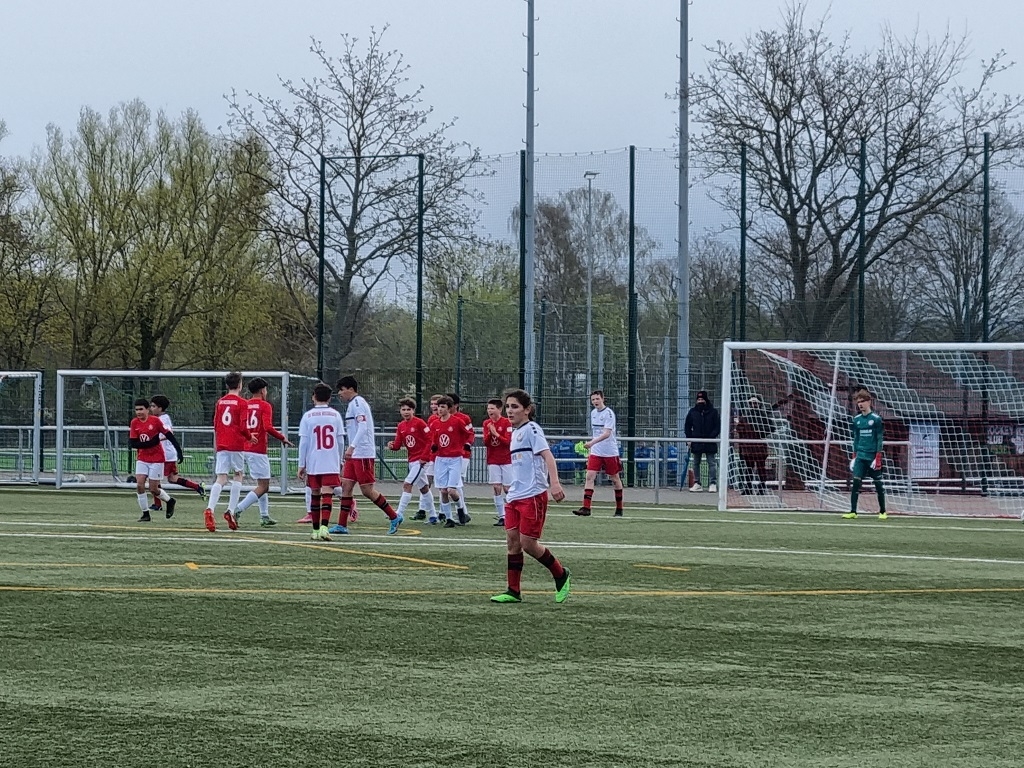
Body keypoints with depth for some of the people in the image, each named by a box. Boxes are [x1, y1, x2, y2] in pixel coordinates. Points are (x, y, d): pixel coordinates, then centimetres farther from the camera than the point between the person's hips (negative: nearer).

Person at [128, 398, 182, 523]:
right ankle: (145, 514, 1)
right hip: (142, 459, 3)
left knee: (153, 489, -2)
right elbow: (132, 443, -7)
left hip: (157, 459, -3)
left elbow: (168, 435, -6)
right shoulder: (134, 423, -2)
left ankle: (170, 501, 27)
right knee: (139, 485, -11)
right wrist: (151, 442, -20)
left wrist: (178, 450, -10)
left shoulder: (155, 421, -11)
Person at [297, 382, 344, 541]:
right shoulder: (335, 415, 2)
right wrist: (340, 462, 16)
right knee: (327, 494, -6)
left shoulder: (308, 416, 0)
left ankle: (315, 530, 17)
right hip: (331, 463, -1)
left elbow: (303, 443, -1)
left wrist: (301, 465, 4)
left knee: (315, 494, 12)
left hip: (313, 464, 1)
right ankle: (324, 527, -24)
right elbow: (340, 441, 5)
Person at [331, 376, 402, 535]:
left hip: (363, 454, -10)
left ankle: (394, 517, 5)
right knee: (346, 485, 4)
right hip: (354, 455, 10)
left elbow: (363, 427, -23)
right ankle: (342, 525, 3)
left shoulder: (358, 402, -12)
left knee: (367, 489, -6)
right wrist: (351, 450, 24)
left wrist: (351, 447, -29)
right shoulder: (353, 404, 18)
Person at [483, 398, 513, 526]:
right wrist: (489, 433, -15)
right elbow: (485, 443, 3)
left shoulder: (506, 423, -7)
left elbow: (508, 441, -11)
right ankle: (501, 517, -2)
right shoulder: (486, 423, 7)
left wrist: (496, 434, -23)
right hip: (493, 461, 3)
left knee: (507, 489, -2)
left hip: (506, 461, -3)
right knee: (496, 488, -4)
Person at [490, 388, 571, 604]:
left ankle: (561, 575, 14)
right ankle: (513, 591, 6)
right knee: (512, 540, 3)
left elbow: (547, 455, -20)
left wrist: (554, 483, -32)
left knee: (528, 543, -7)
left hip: (533, 495, -9)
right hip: (515, 496, 9)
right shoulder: (515, 433, 17)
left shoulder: (532, 429, -9)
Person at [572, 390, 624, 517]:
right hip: (596, 452, 6)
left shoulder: (609, 413, -13)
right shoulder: (593, 413, 9)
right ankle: (586, 508, -14)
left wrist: (592, 442, -35)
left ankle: (619, 509, 20)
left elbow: (606, 433, -24)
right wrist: (590, 448, 19)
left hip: (610, 452, -6)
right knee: (590, 476, -9)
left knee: (615, 478, 6)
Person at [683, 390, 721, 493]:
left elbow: (717, 427, -1)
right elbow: (687, 426, 12)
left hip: (710, 442, -3)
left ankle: (713, 484, -3)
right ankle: (697, 484, 12)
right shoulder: (693, 412, 7)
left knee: (712, 463, -4)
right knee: (696, 463, 6)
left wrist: (711, 437, -13)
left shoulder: (713, 412, 0)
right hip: (696, 443, 3)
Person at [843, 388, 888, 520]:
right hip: (860, 456, 4)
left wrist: (878, 458, -12)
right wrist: (854, 457, 11)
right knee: (856, 482, -7)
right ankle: (853, 511, -7)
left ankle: (882, 512, 15)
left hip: (873, 457, -4)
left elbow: (879, 439, -6)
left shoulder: (876, 419, -5)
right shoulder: (857, 419, 8)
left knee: (878, 483, 4)